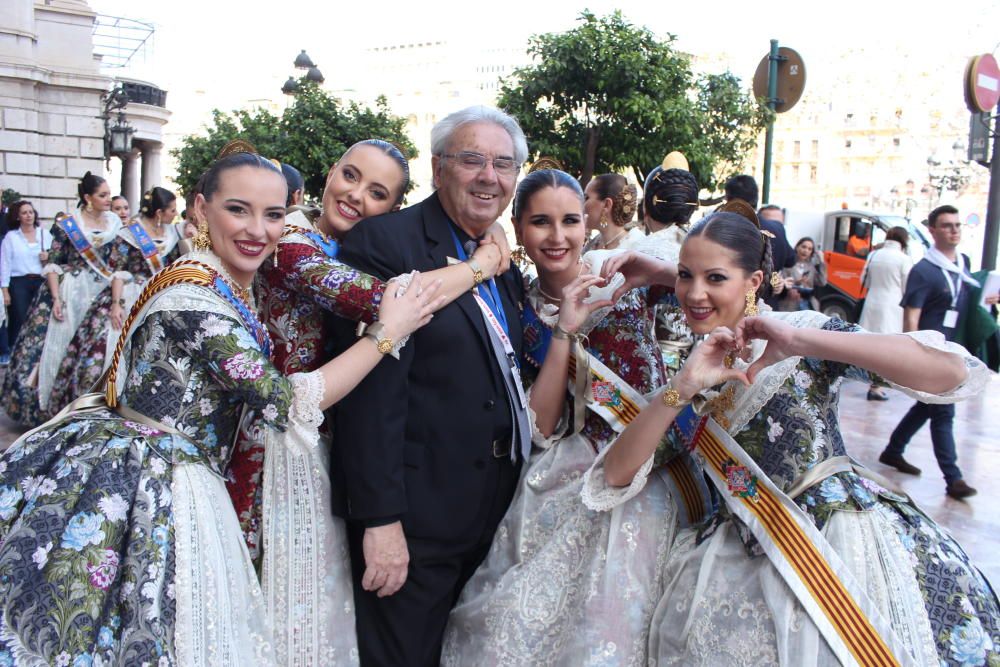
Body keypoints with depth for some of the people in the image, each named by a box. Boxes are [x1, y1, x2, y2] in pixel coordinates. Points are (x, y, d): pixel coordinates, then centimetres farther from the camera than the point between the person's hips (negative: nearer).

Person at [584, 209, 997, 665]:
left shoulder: (804, 331, -7)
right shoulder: (685, 368, 3)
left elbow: (955, 372, -19)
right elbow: (615, 477, -6)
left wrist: (800, 342, -27)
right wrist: (684, 387, -18)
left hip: (842, 537, -2)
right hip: (744, 555, 3)